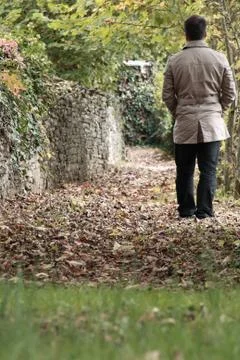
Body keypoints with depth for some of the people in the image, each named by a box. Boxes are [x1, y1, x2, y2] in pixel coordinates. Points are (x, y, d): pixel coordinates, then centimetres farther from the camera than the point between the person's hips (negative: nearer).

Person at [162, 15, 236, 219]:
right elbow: (230, 94, 2)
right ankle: (204, 211, 0)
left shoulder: (175, 61, -2)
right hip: (212, 125, 0)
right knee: (208, 170, 3)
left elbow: (167, 95, 1)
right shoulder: (219, 59, -2)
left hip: (184, 125, 1)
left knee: (185, 171, 11)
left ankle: (186, 210, 15)